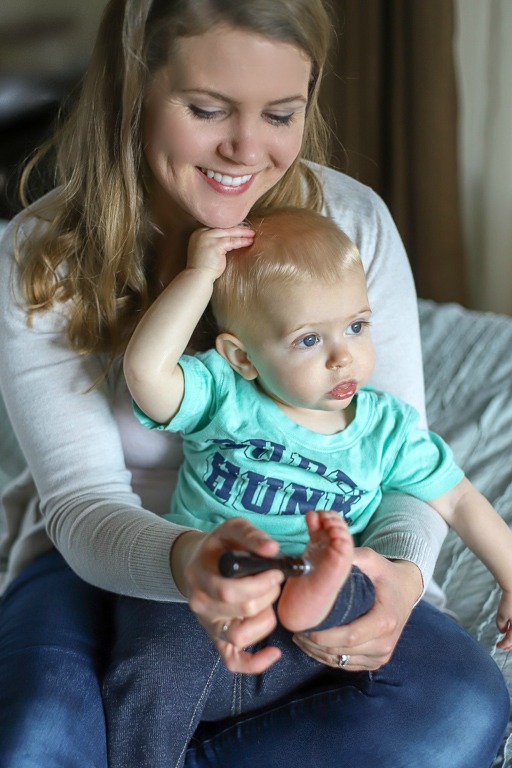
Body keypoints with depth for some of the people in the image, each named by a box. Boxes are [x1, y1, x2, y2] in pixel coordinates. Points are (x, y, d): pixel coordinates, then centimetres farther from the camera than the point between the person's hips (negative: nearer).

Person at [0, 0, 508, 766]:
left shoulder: (353, 225, -10)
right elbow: (84, 500, -18)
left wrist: (403, 573, -30)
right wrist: (185, 560, -42)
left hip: (303, 558, 3)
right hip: (104, 563, -2)